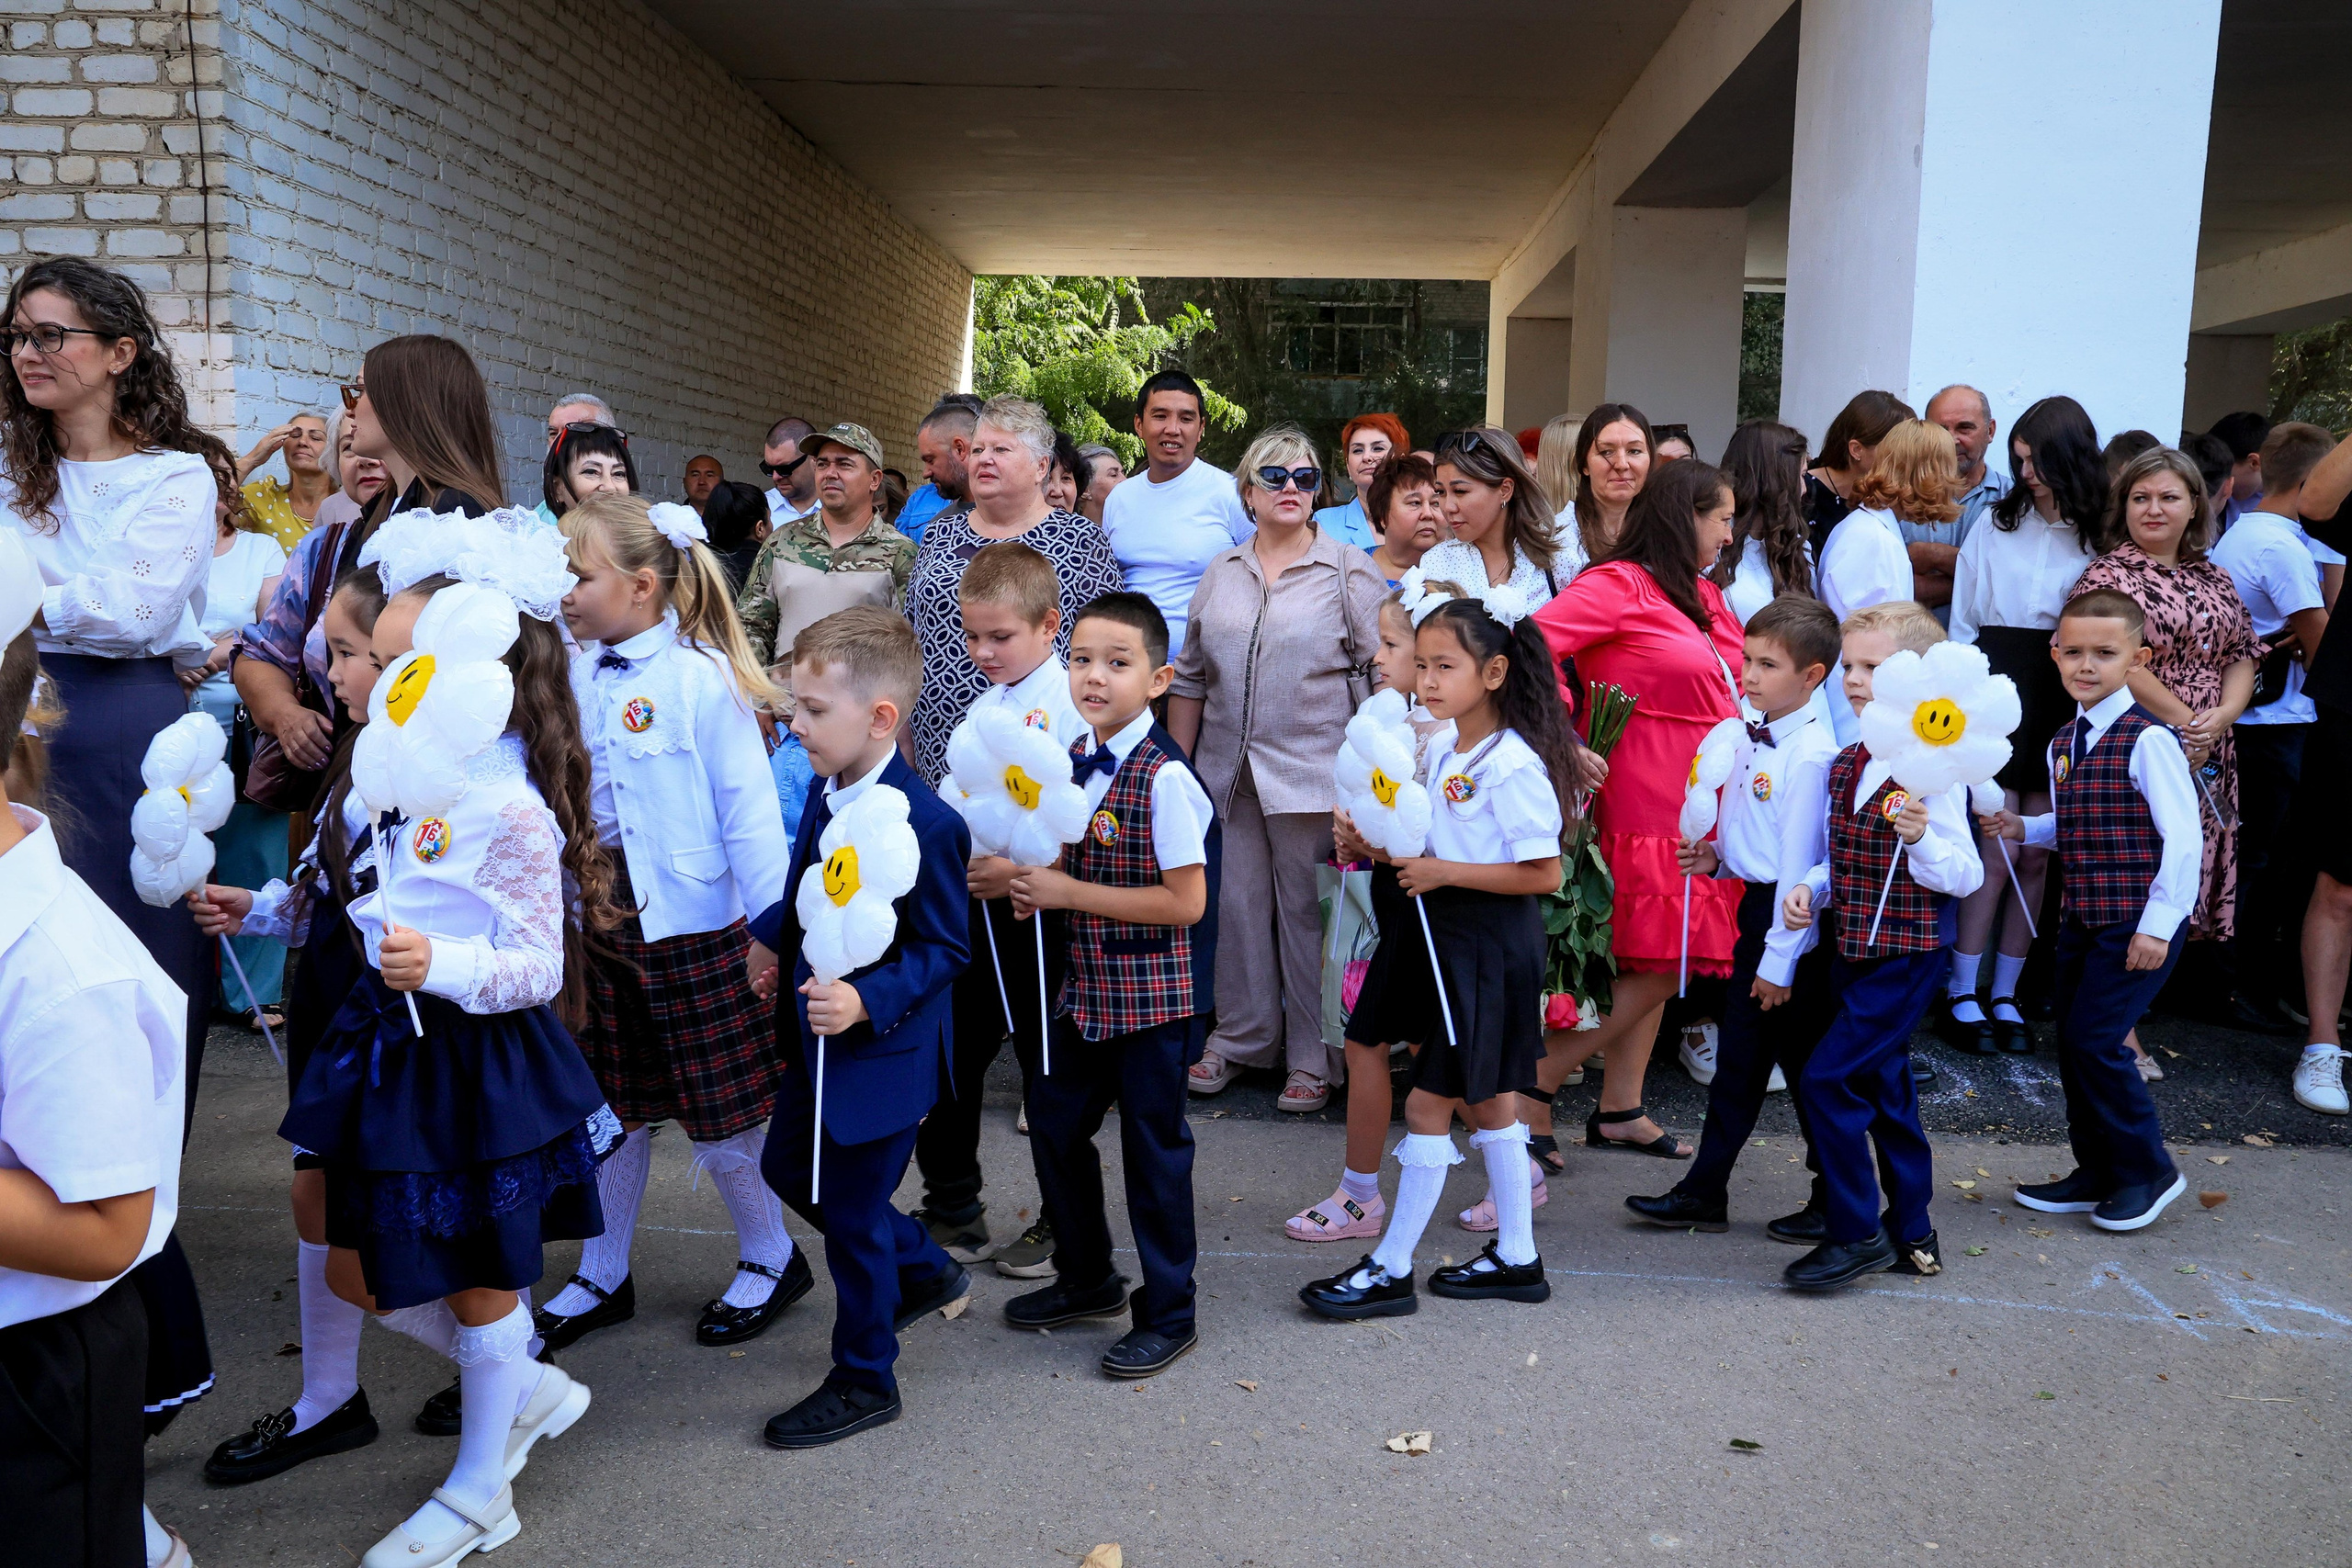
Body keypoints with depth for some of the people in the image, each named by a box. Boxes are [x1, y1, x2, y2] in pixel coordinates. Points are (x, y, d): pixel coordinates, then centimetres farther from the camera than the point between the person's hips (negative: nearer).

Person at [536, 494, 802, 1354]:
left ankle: (771, 1258, 27)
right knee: (610, 1106, 16)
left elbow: (749, 807, -13)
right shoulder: (571, 676, 4)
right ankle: (602, 1277, 32)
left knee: (715, 1109, 6)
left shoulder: (700, 678, -13)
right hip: (595, 918, 6)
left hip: (690, 923, -6)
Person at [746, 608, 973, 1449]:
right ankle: (923, 1270, 42)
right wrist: (771, 936, 0)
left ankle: (864, 1381, 27)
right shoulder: (825, 791, -1)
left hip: (882, 1053, -9)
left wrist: (867, 1000, -31)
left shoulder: (926, 826, -26)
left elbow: (945, 948, -20)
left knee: (850, 1212, 5)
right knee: (788, 1169, 23)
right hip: (816, 1036, 9)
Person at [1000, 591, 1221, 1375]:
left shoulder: (1165, 778, -20)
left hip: (1153, 996, -8)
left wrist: (1069, 893, -20)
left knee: (1154, 1146, 5)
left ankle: (1167, 1314, 23)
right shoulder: (1075, 759, 4)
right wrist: (1038, 884, -4)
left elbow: (1185, 901, -23)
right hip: (1086, 988, 8)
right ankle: (1087, 1279, 39)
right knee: (1053, 1121, 17)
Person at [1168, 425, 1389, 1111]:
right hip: (1227, 772, 4)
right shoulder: (1220, 572, 13)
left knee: (1307, 911, 1)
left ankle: (1313, 1056, 12)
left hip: (1312, 772, -4)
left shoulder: (1348, 568, 0)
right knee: (1236, 903, 10)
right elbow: (1190, 676, 16)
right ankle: (1240, 1037, 24)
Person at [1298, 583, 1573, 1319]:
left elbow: (1543, 873, -20)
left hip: (1489, 946, -9)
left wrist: (1442, 872, -22)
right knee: (1488, 1101, 16)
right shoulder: (1442, 747, 7)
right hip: (1446, 936, 9)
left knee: (1428, 1104, -3)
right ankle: (1516, 1259, 28)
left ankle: (1389, 1271, 9)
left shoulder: (1513, 765, -19)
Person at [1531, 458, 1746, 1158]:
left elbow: (1727, 690, 22)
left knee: (1657, 967, 12)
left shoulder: (1701, 597, 15)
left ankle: (1620, 1110, 22)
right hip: (1648, 805, -9)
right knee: (1654, 965, -7)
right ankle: (1532, 1087, 2)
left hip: (1695, 808, 9)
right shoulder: (1619, 584, -11)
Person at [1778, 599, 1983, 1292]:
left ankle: (1856, 1234, 2)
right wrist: (1810, 890, 1)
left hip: (1905, 957, -8)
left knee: (1826, 1079, -12)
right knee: (1884, 1088, 15)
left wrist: (1921, 839, -30)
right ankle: (1912, 1235, 29)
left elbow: (1964, 875, -13)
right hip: (1854, 952, 8)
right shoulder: (1846, 763, 9)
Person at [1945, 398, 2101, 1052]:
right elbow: (1963, 621, 6)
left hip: (2063, 699, 1)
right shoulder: (1998, 522, 4)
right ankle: (1960, 994, 4)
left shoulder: (2099, 537, 2)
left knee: (2038, 853, 4)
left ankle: (2005, 993, 16)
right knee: (2000, 845, -6)